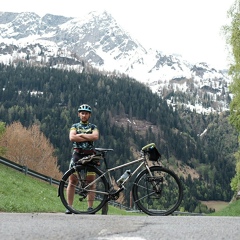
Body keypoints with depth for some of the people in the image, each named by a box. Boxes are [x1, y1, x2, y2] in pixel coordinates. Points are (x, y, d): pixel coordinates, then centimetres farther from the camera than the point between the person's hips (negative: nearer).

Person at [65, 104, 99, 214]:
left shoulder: (93, 127, 12)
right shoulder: (75, 126, 11)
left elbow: (96, 136, -10)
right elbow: (72, 137, -9)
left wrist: (81, 135, -7)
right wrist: (88, 138, -8)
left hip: (89, 155, 1)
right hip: (77, 154, -1)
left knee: (91, 182, 1)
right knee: (72, 181, -2)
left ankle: (90, 207, 6)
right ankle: (69, 207, 3)